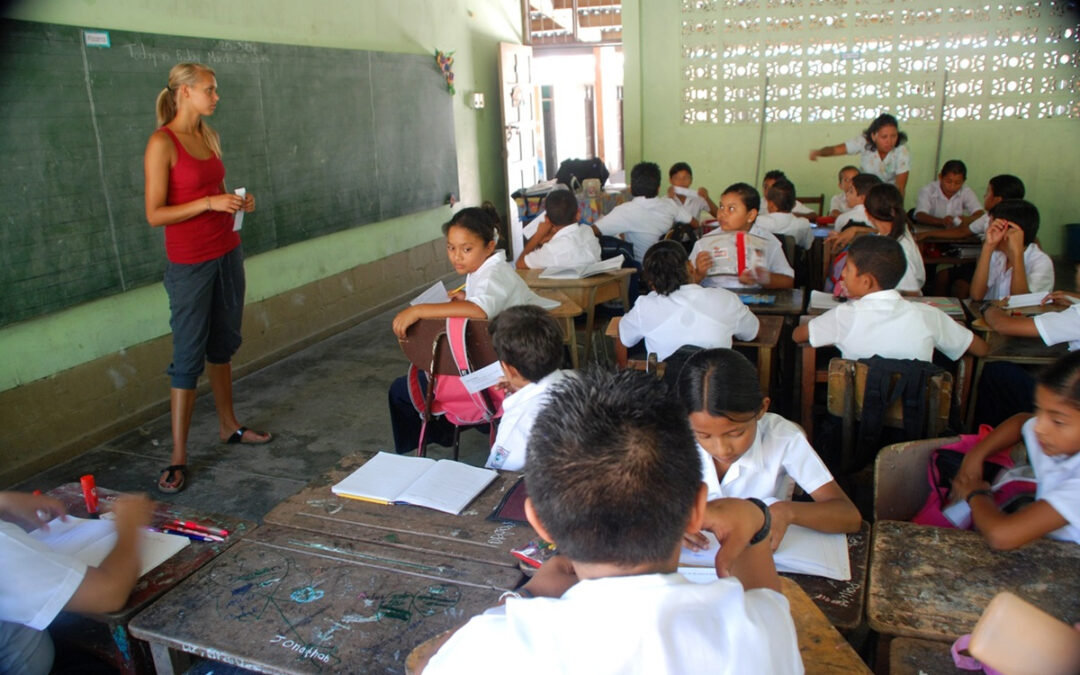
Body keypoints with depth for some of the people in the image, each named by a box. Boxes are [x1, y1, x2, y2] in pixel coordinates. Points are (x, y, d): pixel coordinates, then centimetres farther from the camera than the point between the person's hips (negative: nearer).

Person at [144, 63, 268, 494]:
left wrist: (237, 202, 1)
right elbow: (155, 214, -16)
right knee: (188, 357, -4)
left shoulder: (208, 136, 9)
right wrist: (210, 202, -24)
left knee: (223, 344, 16)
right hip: (190, 261, -7)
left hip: (227, 252, 7)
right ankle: (178, 458, 5)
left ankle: (229, 426, 30)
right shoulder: (162, 143, -13)